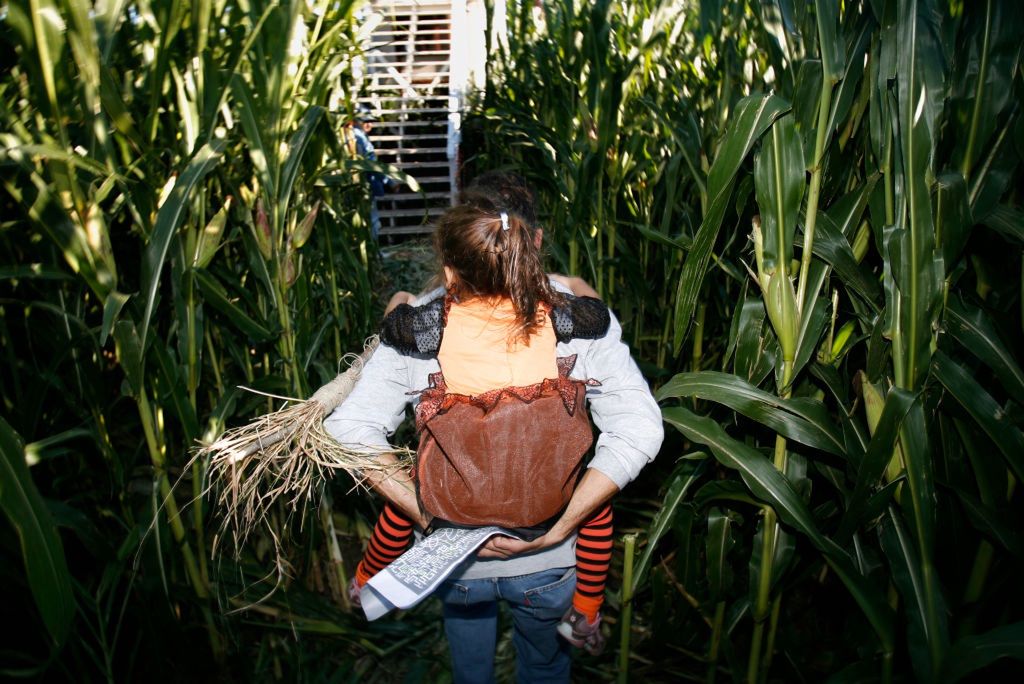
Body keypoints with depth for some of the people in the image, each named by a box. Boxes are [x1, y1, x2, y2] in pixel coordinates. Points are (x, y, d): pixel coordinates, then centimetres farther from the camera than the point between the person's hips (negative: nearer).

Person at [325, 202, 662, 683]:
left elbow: (349, 431, -17)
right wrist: (562, 525, -17)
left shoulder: (415, 333, -18)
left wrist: (427, 517, -14)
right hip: (550, 565, 0)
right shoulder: (584, 326, -18)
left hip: (454, 560, 1)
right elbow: (639, 429, -22)